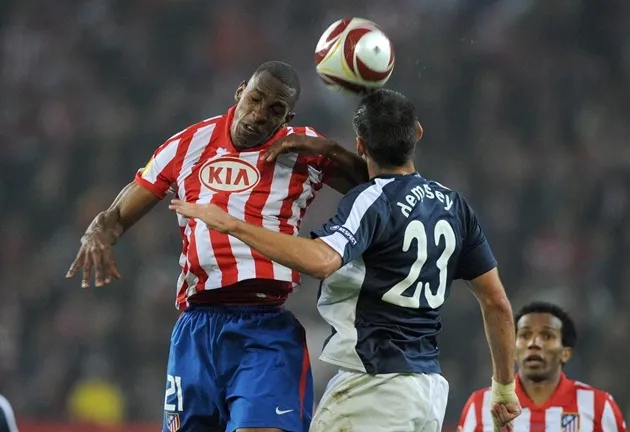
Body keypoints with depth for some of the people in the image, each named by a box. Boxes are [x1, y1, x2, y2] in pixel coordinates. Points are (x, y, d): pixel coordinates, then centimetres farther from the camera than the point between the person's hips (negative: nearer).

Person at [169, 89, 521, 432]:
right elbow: (497, 302, 14)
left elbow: (320, 260, -30)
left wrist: (231, 225, -26)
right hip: (432, 388, 8)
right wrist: (505, 386, 23)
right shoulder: (453, 206, 12)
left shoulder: (372, 200, -10)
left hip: (376, 380, -8)